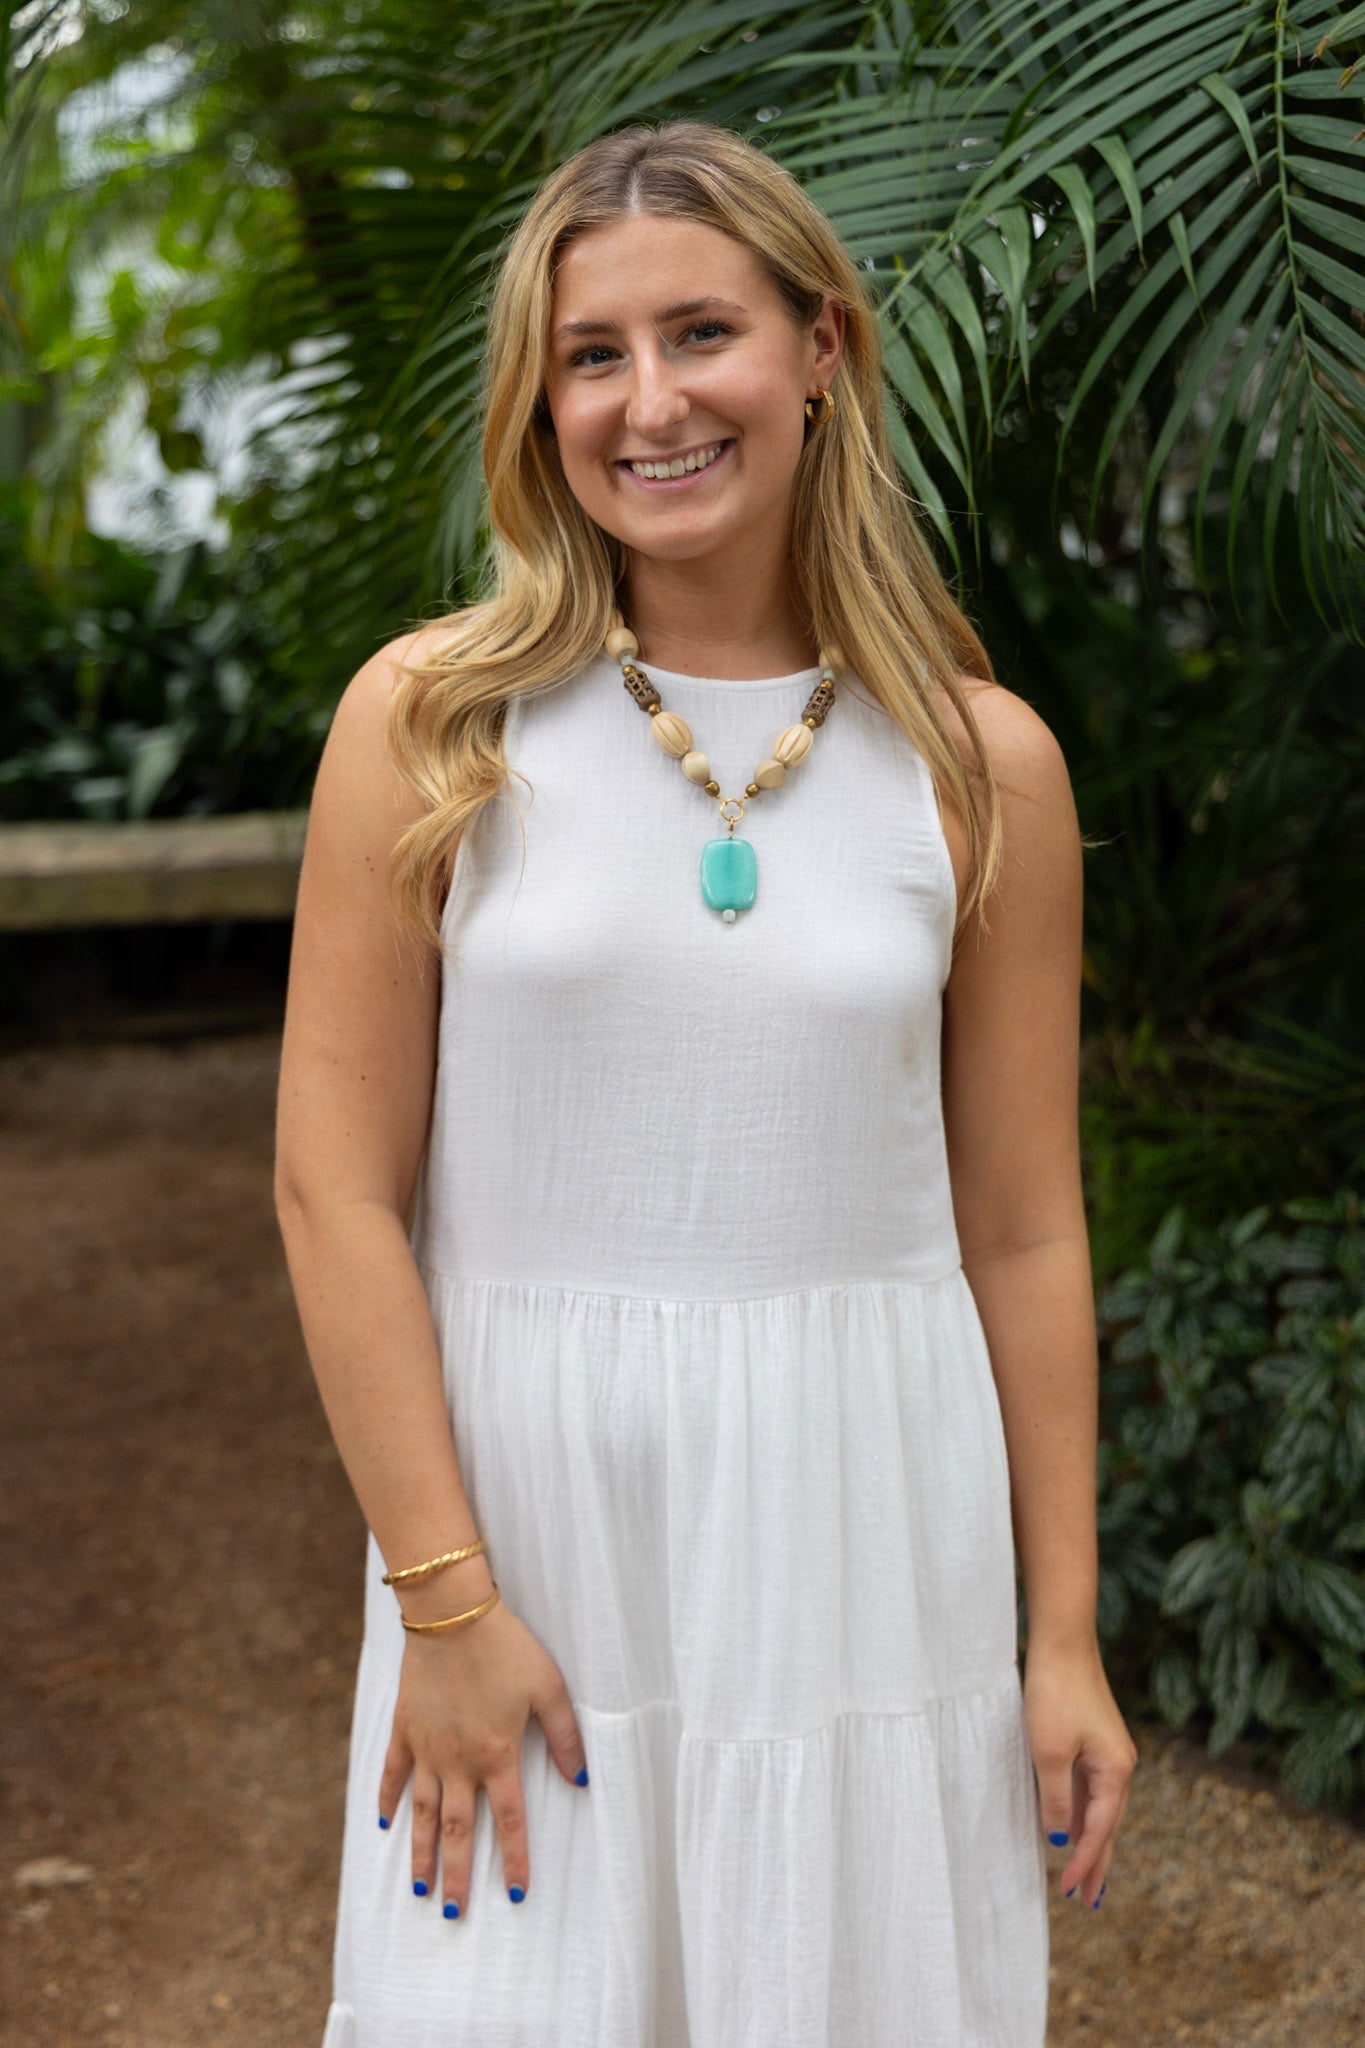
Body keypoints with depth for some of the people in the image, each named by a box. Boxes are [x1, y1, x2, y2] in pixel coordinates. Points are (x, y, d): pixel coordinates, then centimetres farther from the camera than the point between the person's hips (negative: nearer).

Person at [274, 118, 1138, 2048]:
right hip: (527, 1509, -1)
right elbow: (335, 1186, -5)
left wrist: (1066, 1637, 4)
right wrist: (444, 1597, -10)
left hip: (865, 1514, 1)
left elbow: (1023, 1231, 3)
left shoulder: (982, 764, 0)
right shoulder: (432, 724, -4)